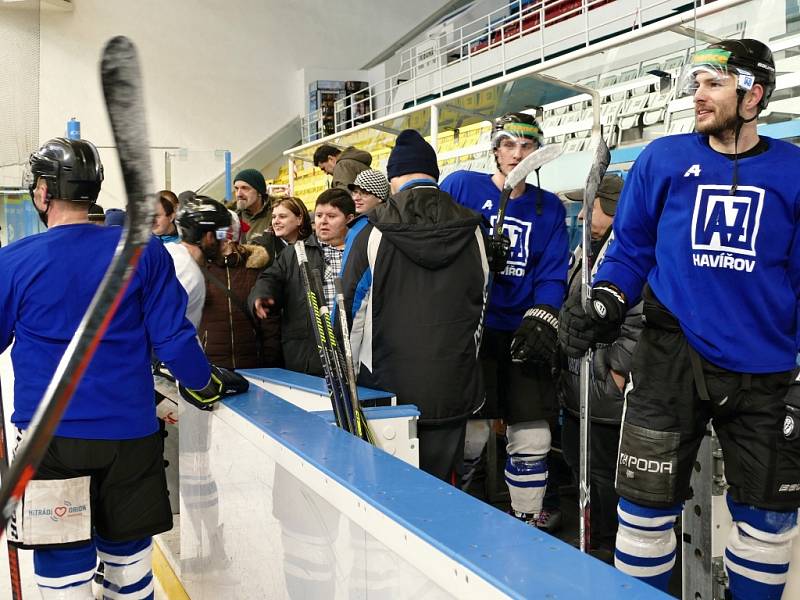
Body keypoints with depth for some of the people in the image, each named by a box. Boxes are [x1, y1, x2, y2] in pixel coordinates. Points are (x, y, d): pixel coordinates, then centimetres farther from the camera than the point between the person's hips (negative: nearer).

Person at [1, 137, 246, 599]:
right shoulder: (145, 251, -4)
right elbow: (172, 336, -3)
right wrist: (205, 385, 13)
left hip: (52, 436, -2)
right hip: (132, 434, 2)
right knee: (129, 554, 19)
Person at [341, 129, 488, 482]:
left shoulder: (373, 234, -7)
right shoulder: (471, 232, 1)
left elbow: (352, 311, -1)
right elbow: (479, 305, 10)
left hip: (389, 386, -2)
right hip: (453, 387, 2)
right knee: (439, 484, 11)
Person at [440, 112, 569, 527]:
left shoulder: (549, 208, 10)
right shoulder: (461, 186, 2)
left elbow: (553, 273, 3)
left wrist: (541, 321, -12)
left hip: (522, 333, 3)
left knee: (533, 438, 5)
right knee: (469, 435, -3)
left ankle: (528, 517, 24)